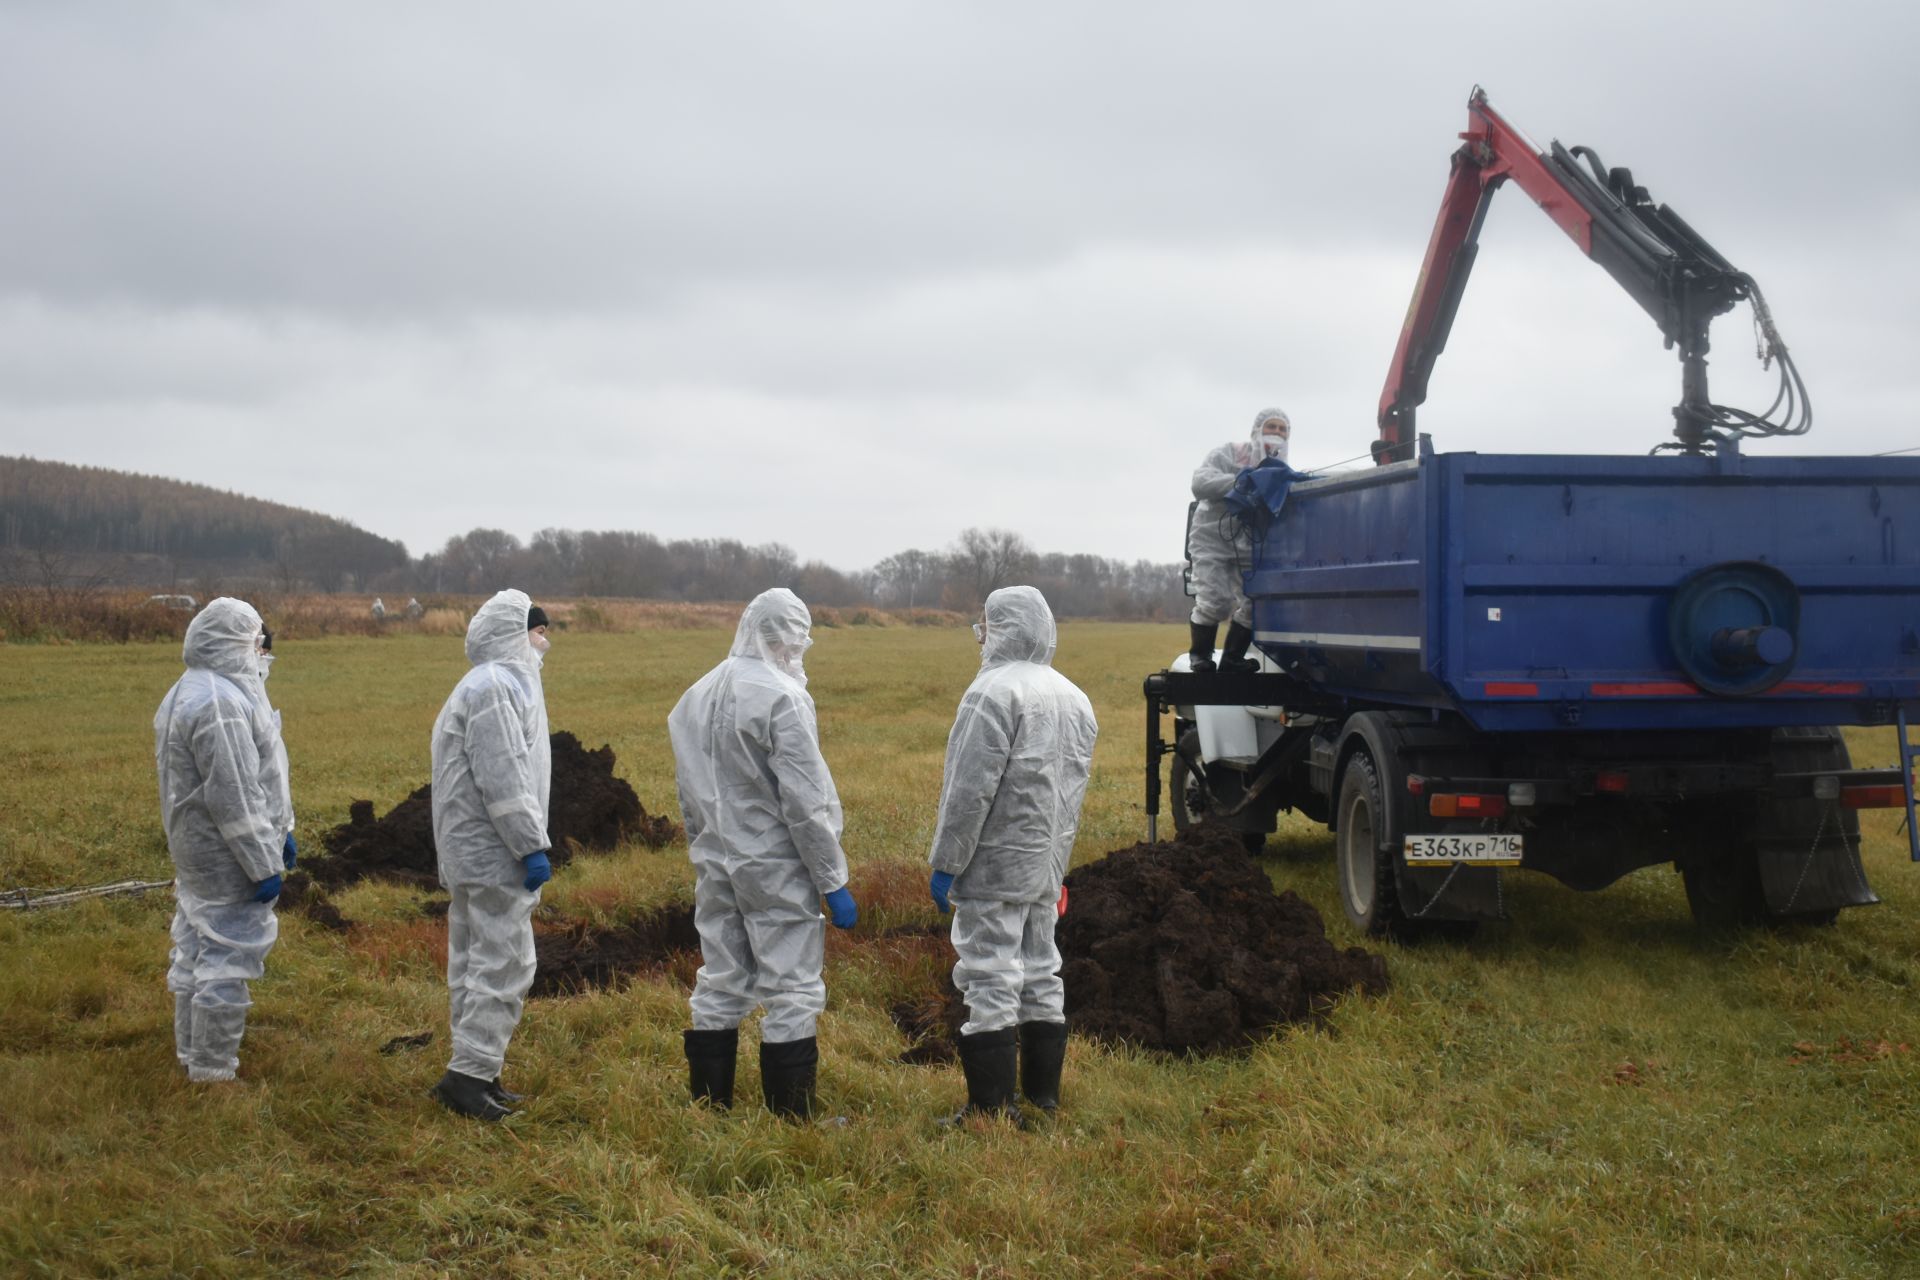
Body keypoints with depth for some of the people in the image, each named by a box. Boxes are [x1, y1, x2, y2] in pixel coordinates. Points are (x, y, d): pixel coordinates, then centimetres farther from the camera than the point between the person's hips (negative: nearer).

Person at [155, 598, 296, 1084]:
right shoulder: (219, 704, -24)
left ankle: (191, 1052, 35)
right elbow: (233, 797, -25)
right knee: (227, 958, -4)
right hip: (228, 860, -11)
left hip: (196, 852, 11)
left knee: (196, 950, 21)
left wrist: (279, 832, 22)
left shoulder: (196, 692, 11)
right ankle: (212, 1071, 3)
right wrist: (264, 864, -21)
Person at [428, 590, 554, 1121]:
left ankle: (474, 1073, 21)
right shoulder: (493, 688, -15)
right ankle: (469, 1073, -6)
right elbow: (501, 780, -22)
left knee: (474, 962, 13)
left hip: (473, 853, 11)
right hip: (493, 853, -11)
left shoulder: (503, 684, 18)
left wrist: (528, 844, 19)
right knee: (505, 963, -9)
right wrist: (532, 848, -21)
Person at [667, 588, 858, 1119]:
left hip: (716, 868, 7)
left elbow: (689, 793, 12)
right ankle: (793, 1117, 3)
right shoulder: (783, 698, -16)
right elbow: (805, 803, -17)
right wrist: (834, 881, -11)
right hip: (776, 868, -7)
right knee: (793, 994, 0)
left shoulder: (697, 696, 7)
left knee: (719, 988, 15)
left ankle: (709, 1110, 21)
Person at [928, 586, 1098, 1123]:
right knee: (1041, 976, 16)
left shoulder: (995, 691, -16)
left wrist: (945, 864, -15)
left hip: (994, 868, -9)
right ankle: (1043, 1094, 24)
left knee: (991, 983, -5)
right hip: (1047, 869, 9)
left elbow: (970, 790, -20)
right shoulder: (1074, 697, 12)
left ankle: (991, 1109, -2)